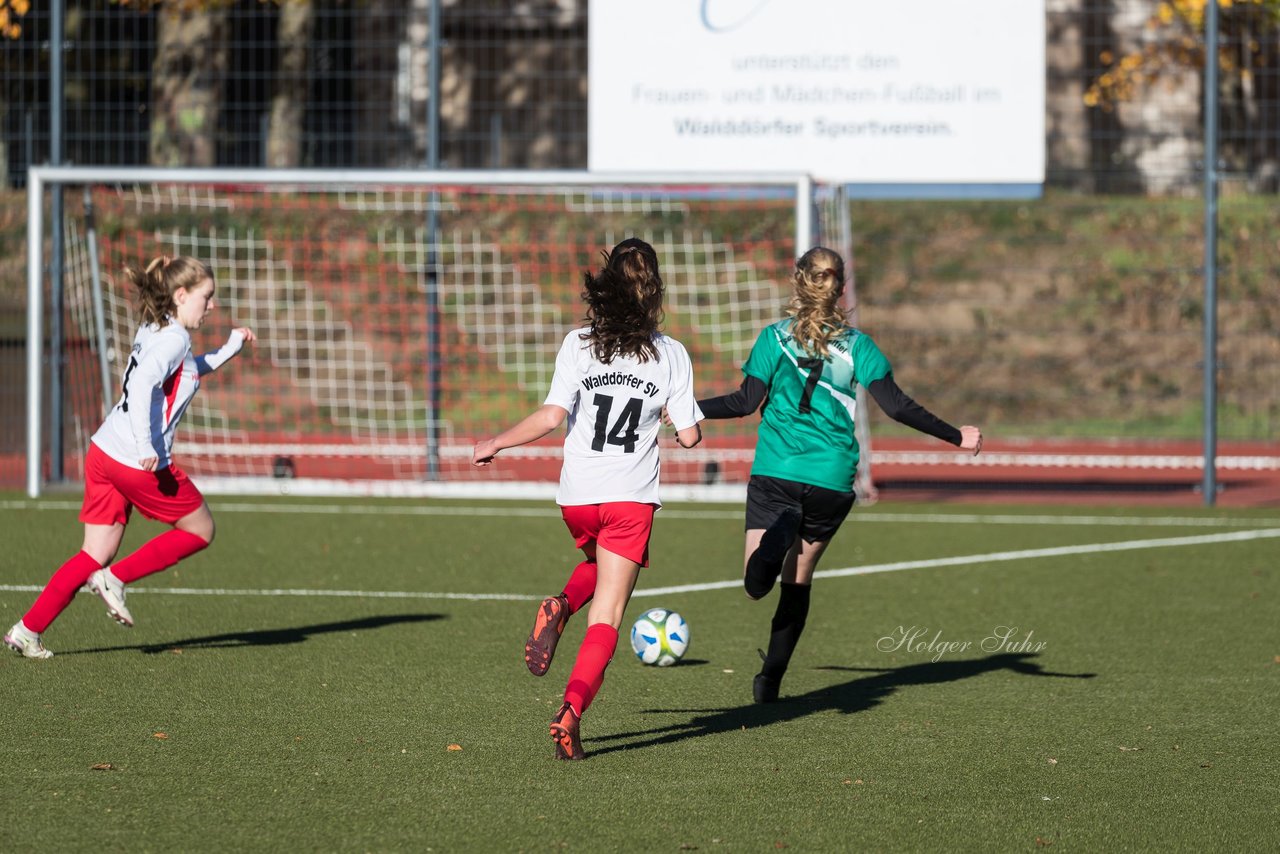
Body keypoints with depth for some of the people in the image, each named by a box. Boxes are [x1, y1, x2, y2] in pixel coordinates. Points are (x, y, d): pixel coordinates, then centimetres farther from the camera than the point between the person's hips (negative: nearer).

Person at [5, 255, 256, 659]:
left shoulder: (153, 330, 17)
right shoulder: (174, 338, -12)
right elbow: (142, 384, -27)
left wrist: (230, 348, 35)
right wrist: (146, 447, -30)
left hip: (103, 453, 9)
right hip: (138, 464, -9)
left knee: (96, 554, 11)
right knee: (200, 529, 10)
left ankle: (27, 629, 5)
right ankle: (115, 579, 3)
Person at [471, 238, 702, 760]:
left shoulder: (579, 345, -3)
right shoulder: (671, 355, -1)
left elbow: (552, 416, -12)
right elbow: (689, 435, -1)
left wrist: (496, 444, 0)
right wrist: (681, 421, 22)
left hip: (577, 496, 2)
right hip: (632, 497, -2)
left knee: (599, 561, 34)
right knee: (606, 617, 0)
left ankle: (562, 607, 4)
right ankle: (572, 710, -20)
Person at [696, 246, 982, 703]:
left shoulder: (776, 338, 1)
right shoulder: (857, 345, 2)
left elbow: (747, 400, -4)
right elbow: (896, 405, -5)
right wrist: (957, 437, 3)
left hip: (775, 475, -2)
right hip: (832, 479, 2)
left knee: (757, 583, -3)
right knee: (798, 578, 18)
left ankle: (775, 543, -38)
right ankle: (771, 678, 21)